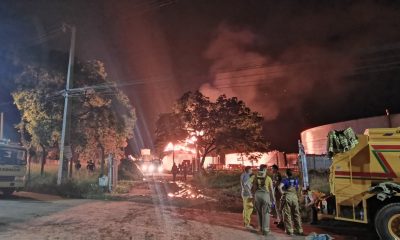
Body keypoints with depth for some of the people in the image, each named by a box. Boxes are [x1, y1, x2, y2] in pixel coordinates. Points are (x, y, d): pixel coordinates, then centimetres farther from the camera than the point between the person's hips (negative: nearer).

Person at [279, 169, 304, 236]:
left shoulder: (285, 180, -7)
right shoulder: (296, 180, 8)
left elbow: (280, 187, -21)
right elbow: (298, 188, 17)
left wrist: (282, 192, -8)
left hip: (287, 197, -4)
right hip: (294, 196, 4)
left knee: (287, 214, 5)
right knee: (296, 214, 13)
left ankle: (289, 231, 7)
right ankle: (299, 230, 20)